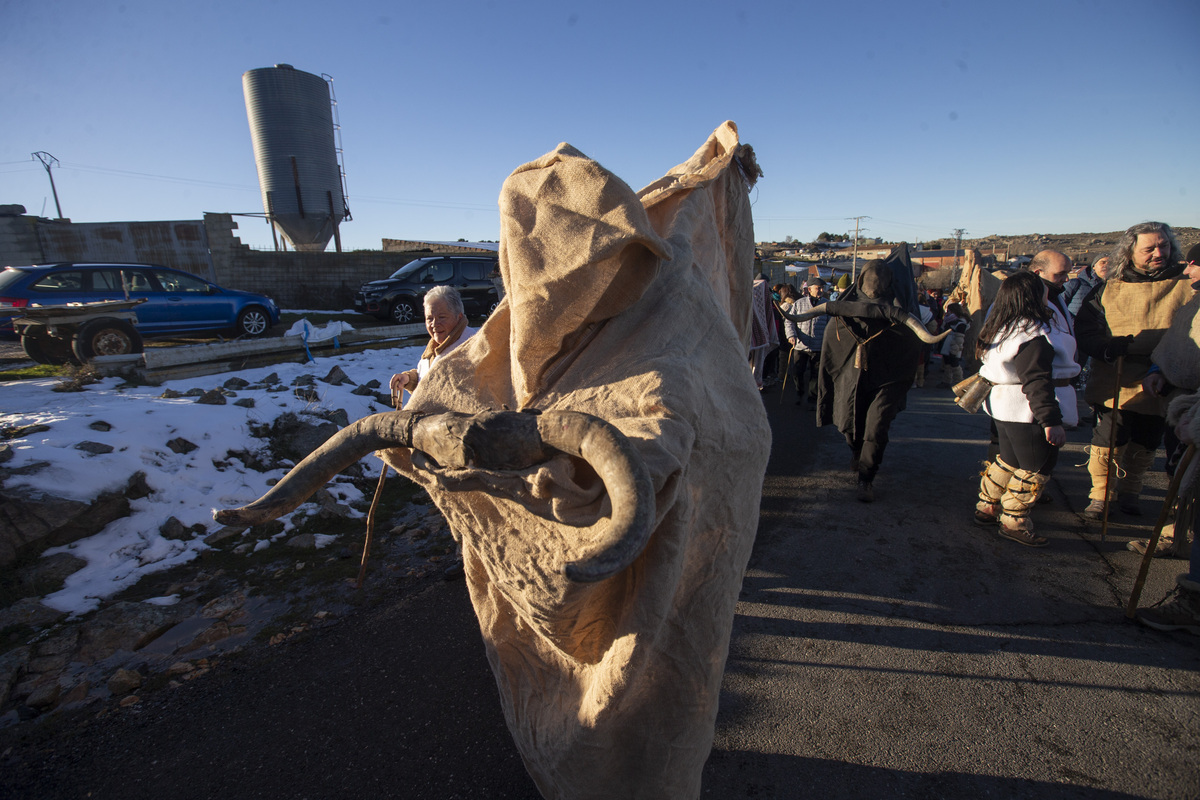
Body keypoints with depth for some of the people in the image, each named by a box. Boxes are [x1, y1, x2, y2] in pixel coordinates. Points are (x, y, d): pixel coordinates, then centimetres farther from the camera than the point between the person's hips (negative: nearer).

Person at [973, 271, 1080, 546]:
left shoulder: (1002, 329, 7)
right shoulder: (1034, 335, -21)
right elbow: (1037, 382, -25)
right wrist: (1051, 421, -26)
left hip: (1003, 407, 9)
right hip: (1029, 413, -9)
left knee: (1009, 460, 21)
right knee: (1034, 469, 4)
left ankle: (987, 506, 30)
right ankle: (1013, 522, 13)